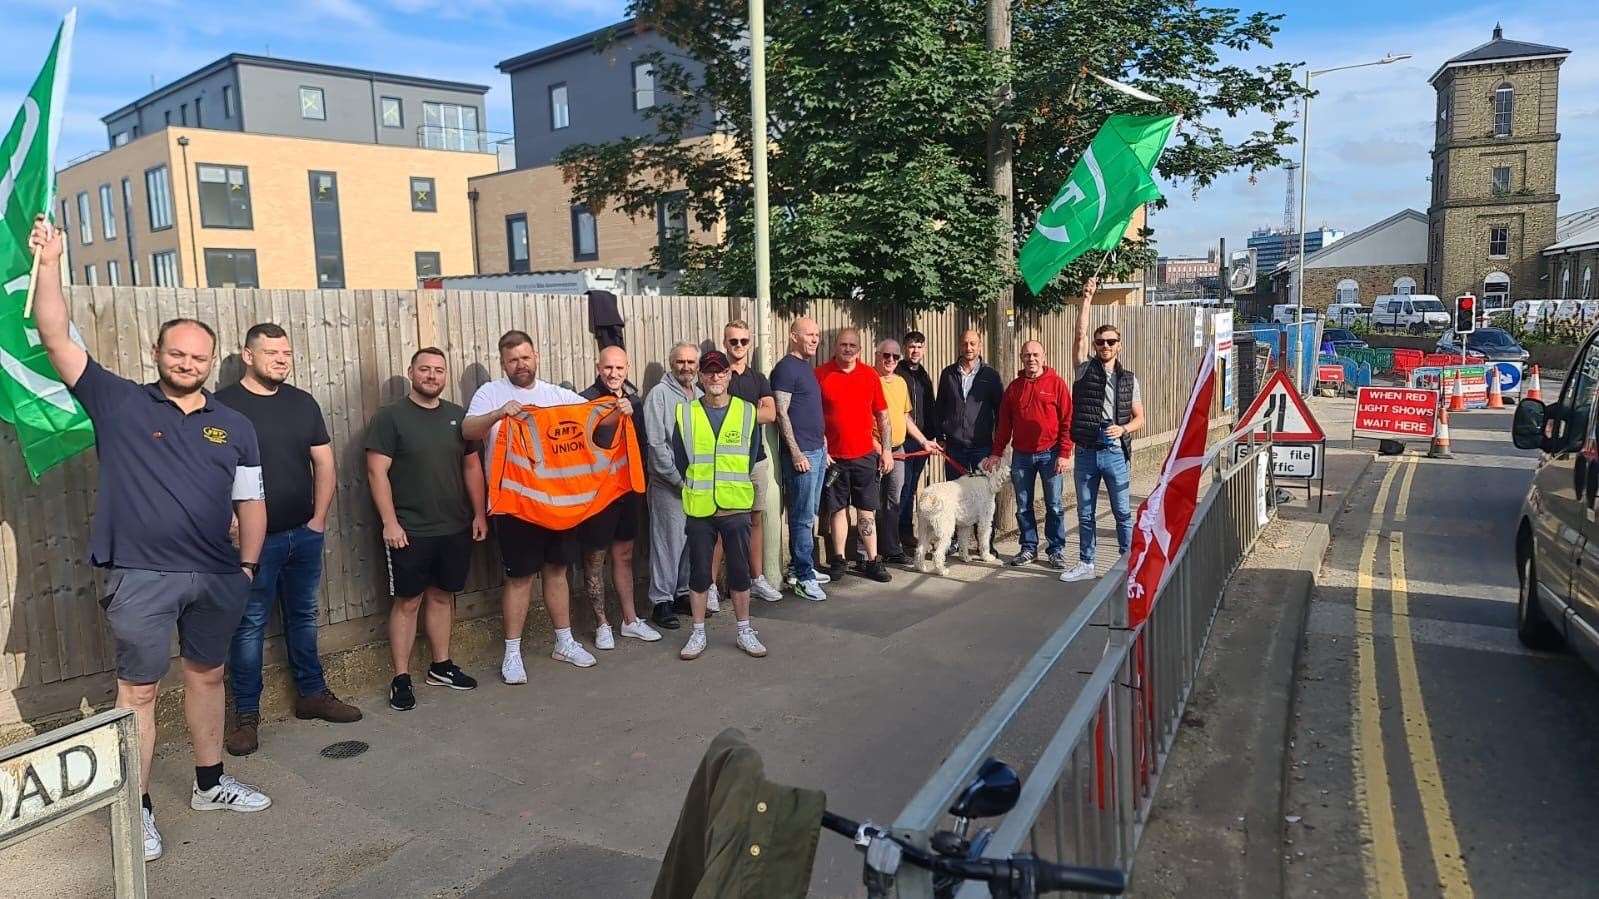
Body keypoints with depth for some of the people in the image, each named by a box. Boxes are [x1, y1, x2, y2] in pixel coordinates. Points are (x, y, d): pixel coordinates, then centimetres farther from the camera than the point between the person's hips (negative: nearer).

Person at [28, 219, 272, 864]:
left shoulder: (233, 426, 8)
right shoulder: (118, 403, 1)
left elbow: (250, 501, 10)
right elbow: (57, 340, -7)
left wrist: (247, 565, 5)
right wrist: (49, 265, -12)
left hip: (217, 578, 4)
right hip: (141, 578, -3)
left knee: (206, 676, 17)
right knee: (138, 690, 4)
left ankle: (210, 783, 32)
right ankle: (137, 810, 16)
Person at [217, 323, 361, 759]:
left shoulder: (303, 403, 8)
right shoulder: (224, 404, -7)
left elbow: (324, 462, 11)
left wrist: (319, 517, 3)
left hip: (305, 534, 5)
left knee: (303, 617, 16)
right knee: (250, 625, 2)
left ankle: (312, 694, 28)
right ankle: (246, 714, 13)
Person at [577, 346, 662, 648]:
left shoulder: (634, 399, 6)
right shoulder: (585, 400, -11)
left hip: (629, 489, 6)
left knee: (624, 554, 16)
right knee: (595, 558, 6)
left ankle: (630, 620, 26)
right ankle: (601, 624, 18)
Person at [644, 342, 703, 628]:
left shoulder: (701, 395, 12)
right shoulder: (659, 395, -8)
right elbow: (656, 445, -13)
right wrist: (680, 480, -13)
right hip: (669, 486, -6)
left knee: (694, 542, 11)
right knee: (668, 543, -2)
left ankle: (686, 592, 24)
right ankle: (662, 602, 7)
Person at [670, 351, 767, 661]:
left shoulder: (747, 412, 1)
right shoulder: (685, 413, 0)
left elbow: (752, 457, 7)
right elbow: (679, 461, 4)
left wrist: (735, 485, 5)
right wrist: (697, 489, 6)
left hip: (736, 507, 0)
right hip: (698, 508, 0)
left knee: (739, 571, 7)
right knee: (699, 572, 8)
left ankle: (744, 632, 21)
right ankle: (698, 633, 21)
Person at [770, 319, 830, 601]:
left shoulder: (807, 367, 16)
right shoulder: (786, 368, -11)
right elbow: (781, 413, -16)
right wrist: (796, 453, -19)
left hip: (817, 451, 9)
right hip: (801, 453, -9)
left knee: (808, 514, 14)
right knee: (803, 517, -5)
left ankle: (799, 566, 23)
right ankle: (804, 578, -1)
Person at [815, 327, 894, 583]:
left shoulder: (870, 375, 5)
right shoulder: (820, 375, -2)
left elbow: (882, 415, 10)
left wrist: (886, 449, 6)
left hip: (865, 454, 2)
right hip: (833, 456, -1)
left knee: (867, 511, 4)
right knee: (839, 509, 7)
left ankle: (872, 561, 9)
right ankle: (839, 559, 17)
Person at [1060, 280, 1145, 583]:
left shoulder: (1129, 379, 6)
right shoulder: (1085, 370, 4)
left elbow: (1139, 418, 8)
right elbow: (1080, 335, -6)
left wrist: (1123, 428, -13)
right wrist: (1087, 298, -8)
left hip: (1116, 453, -1)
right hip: (1086, 453, 1)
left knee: (1123, 513, 3)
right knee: (1085, 514, 10)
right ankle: (1086, 564, 21)